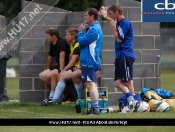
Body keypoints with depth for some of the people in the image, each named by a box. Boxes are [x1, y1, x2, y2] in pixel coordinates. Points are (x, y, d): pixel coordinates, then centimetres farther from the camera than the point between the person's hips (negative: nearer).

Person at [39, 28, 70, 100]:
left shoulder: (62, 43, -17)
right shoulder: (52, 45, 12)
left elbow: (62, 57, -27)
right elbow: (50, 57, 25)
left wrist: (61, 71, -35)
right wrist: (47, 70, 29)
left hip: (65, 67, -10)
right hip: (58, 66, 10)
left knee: (52, 74, -32)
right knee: (41, 76, -1)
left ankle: (52, 97, -25)